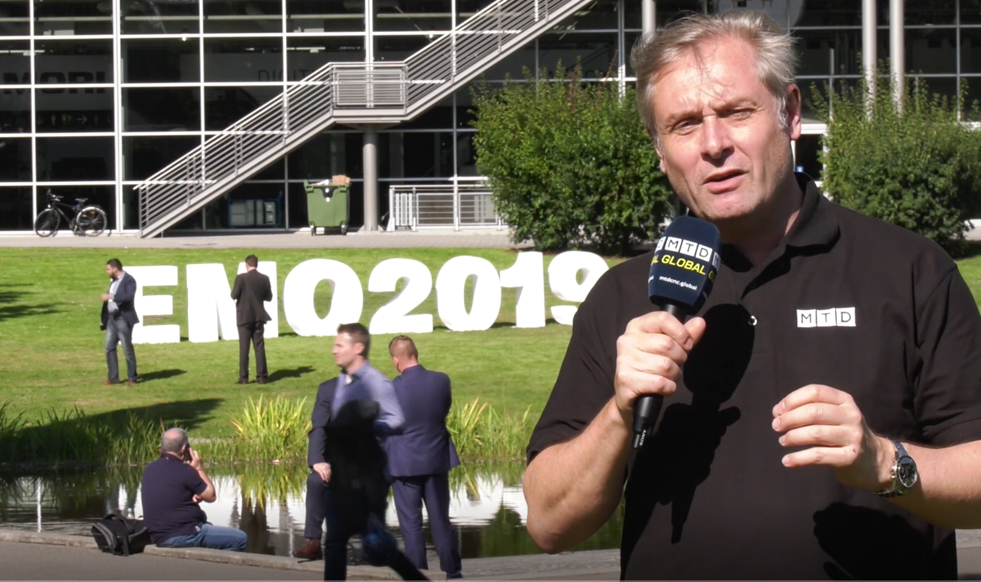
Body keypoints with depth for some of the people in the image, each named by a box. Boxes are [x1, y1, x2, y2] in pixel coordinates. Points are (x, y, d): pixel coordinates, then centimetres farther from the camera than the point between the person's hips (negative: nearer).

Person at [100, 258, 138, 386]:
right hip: (112, 318, 9)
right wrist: (104, 319, 13)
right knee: (109, 348, 8)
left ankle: (132, 378, 8)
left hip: (123, 319, -9)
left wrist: (111, 296, -26)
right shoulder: (113, 281, 15)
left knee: (127, 349, -1)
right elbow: (110, 299, 17)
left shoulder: (129, 280, -11)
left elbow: (129, 296, -26)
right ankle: (113, 377, 13)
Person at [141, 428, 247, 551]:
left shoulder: (149, 470, 7)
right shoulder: (184, 471, -15)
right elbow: (211, 496, -2)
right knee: (239, 538, -3)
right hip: (183, 535, -9)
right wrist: (199, 468, 5)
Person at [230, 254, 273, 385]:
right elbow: (269, 297, 6)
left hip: (244, 317, -3)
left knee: (244, 348, 0)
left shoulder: (241, 277, -12)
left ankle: (243, 377, -1)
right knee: (259, 347, 6)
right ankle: (261, 376, 4)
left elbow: (234, 295, -11)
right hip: (259, 317, 3)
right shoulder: (264, 278, -1)